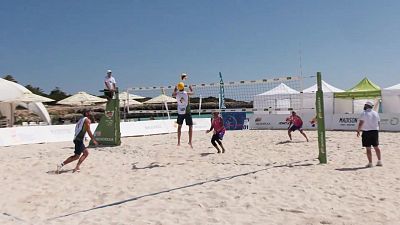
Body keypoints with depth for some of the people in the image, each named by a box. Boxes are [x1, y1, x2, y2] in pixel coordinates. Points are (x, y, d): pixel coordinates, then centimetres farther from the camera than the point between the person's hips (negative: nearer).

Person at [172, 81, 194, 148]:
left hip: (180, 112, 3)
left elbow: (173, 95, 20)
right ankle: (190, 141, -6)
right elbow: (192, 93, 13)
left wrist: (175, 89, 35)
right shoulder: (187, 93, -9)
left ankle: (179, 142, 18)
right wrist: (190, 88, 32)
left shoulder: (176, 94, -4)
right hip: (187, 112, -3)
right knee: (190, 126, 4)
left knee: (179, 126, 17)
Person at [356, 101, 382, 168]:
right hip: (375, 131, 6)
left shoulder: (364, 113, -10)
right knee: (376, 147, 15)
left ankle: (370, 163, 1)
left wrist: (358, 131, -6)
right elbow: (378, 123, 12)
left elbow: (360, 124, -15)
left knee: (368, 148, -1)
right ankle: (379, 161, 18)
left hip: (366, 132, -6)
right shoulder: (376, 113, 9)